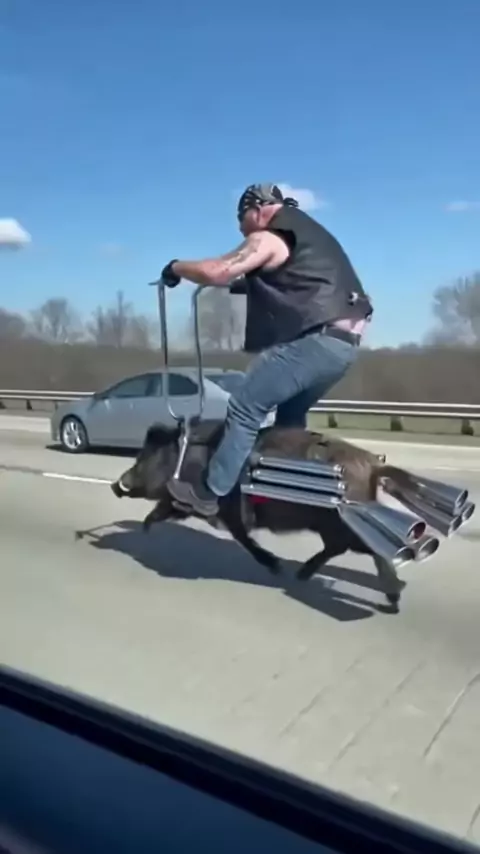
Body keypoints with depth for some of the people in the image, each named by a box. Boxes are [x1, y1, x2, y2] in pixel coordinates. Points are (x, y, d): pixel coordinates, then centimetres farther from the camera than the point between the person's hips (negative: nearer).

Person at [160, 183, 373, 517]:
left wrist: (176, 268, 4)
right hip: (344, 339, 10)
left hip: (317, 339, -10)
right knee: (290, 414, 22)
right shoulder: (305, 230, 26)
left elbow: (217, 271, -13)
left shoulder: (269, 237, -3)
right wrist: (244, 283, 44)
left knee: (245, 409, -6)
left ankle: (209, 492, -3)